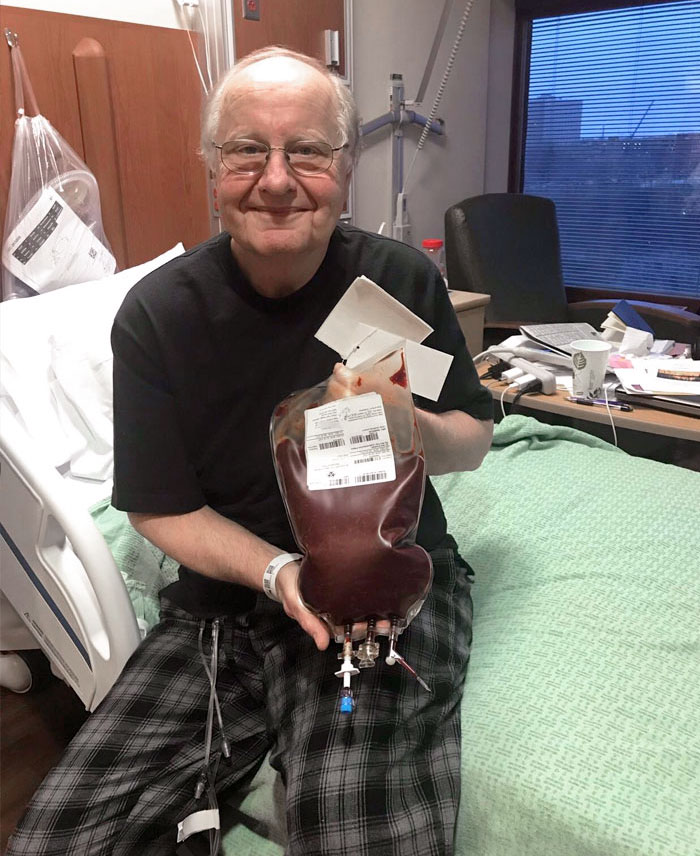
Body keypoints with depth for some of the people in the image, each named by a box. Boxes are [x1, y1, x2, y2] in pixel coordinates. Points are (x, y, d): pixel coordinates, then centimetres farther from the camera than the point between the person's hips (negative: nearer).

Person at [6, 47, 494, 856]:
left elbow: (473, 442, 4)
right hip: (226, 596, 2)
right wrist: (279, 571, -19)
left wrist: (411, 427, -20)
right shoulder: (156, 313, -5)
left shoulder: (404, 279, -4)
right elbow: (161, 510, -2)